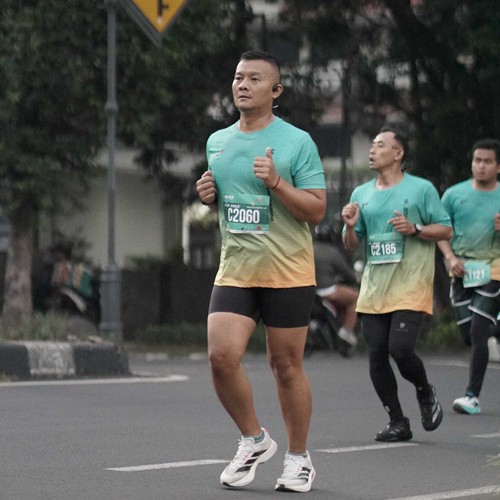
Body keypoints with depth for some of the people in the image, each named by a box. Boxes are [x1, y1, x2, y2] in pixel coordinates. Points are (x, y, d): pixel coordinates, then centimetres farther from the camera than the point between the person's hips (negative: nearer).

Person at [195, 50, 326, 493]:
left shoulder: (297, 142, -6)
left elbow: (317, 210, -9)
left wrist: (276, 182, -22)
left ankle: (299, 458, 21)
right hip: (234, 270, 4)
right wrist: (208, 195, 2)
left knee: (286, 366, 3)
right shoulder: (217, 142, 11)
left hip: (288, 273, -4)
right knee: (222, 356, -12)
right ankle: (254, 441, 11)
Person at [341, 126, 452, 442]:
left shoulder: (421, 189, 0)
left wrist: (415, 229, -14)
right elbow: (351, 245, 16)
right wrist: (350, 226, -5)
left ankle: (425, 392, 15)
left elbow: (446, 230, 2)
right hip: (374, 288, 5)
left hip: (410, 287, -5)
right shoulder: (361, 194, 13)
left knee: (400, 349, -17)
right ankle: (398, 423, 12)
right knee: (376, 355, 0)